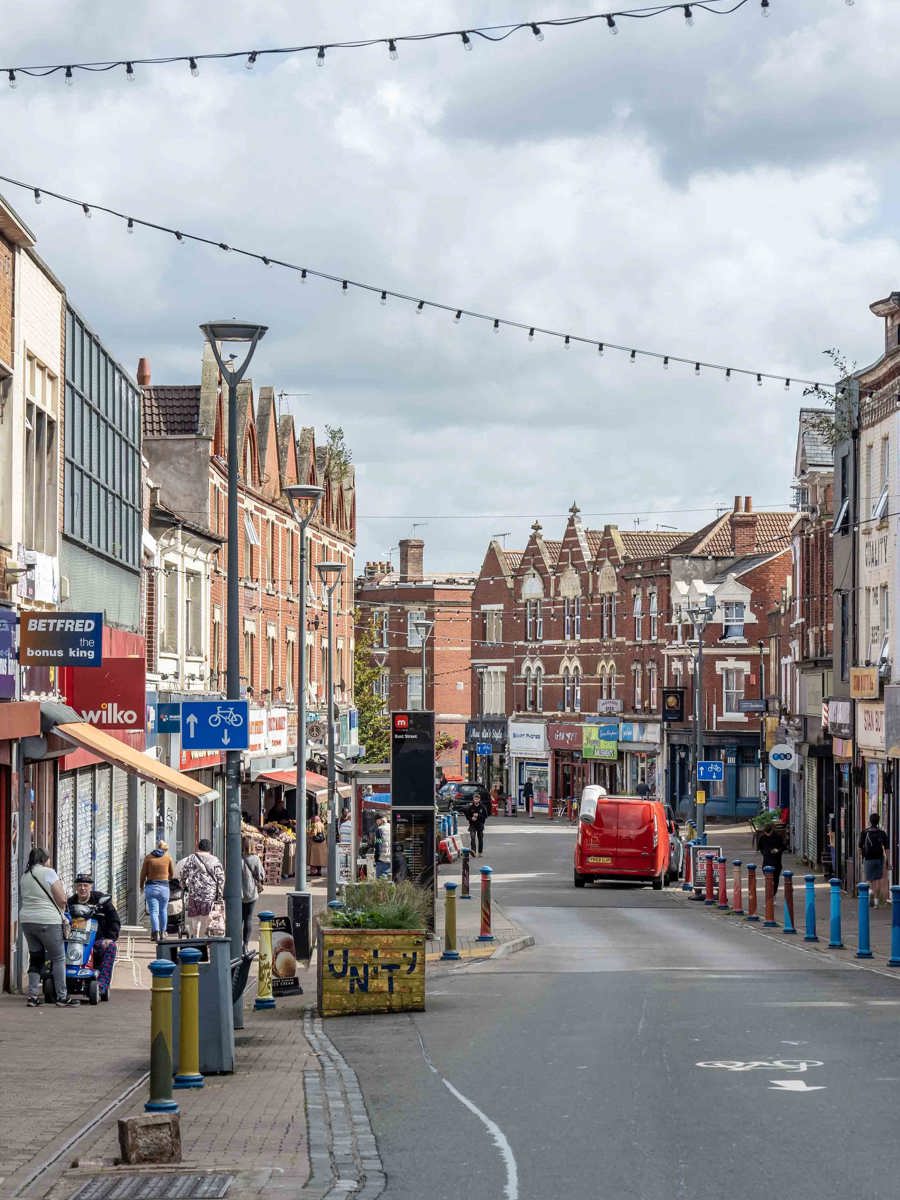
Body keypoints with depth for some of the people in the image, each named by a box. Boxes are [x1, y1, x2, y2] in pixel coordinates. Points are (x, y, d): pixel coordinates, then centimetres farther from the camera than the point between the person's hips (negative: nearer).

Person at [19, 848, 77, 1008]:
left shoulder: (25, 876, 13)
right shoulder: (48, 872, -7)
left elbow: (23, 900, 10)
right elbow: (62, 899, -10)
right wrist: (61, 910, 12)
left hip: (26, 921, 6)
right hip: (47, 922, -6)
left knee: (35, 958, 13)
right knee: (58, 958, 3)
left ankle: (33, 996, 7)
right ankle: (62, 997, 1)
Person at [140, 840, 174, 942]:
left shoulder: (148, 857, -1)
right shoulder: (168, 858, 2)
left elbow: (143, 874, 0)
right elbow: (172, 875, 13)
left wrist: (141, 886, 14)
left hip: (151, 886, -1)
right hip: (164, 887, 1)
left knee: (153, 911, -3)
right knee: (163, 910, 17)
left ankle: (156, 932, -18)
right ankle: (162, 932, 24)